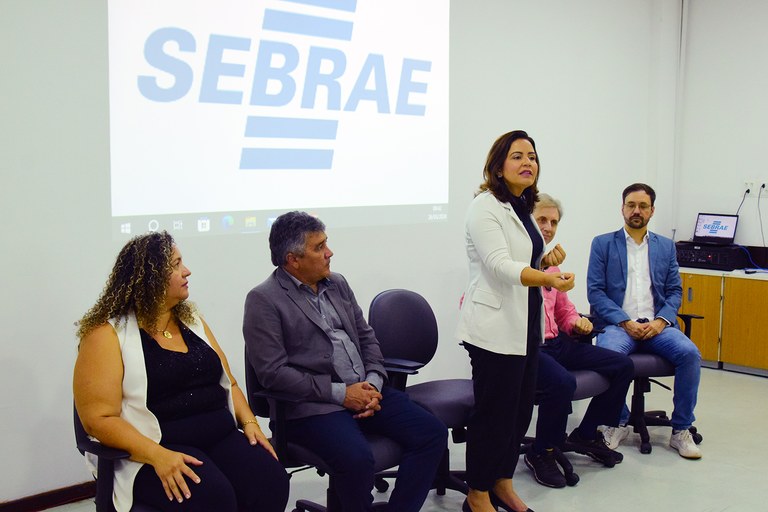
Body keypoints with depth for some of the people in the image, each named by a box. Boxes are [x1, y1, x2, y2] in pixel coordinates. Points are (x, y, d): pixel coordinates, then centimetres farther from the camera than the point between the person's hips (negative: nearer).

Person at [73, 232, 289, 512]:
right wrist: (158, 455, -24)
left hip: (221, 437, 6)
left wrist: (249, 421, 0)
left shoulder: (192, 320, 15)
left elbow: (227, 382, 19)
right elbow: (99, 418, -12)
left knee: (271, 480, -23)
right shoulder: (108, 334, -5)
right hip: (156, 451, -5)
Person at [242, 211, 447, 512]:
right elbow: (273, 372, -13)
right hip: (312, 404, -7)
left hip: (364, 390, 7)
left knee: (432, 433, -9)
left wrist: (374, 383, -3)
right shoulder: (264, 300, -6)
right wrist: (340, 393, -16)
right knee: (357, 458, -32)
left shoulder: (337, 284, 15)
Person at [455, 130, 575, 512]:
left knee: (520, 408, 13)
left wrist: (548, 261, 2)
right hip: (495, 327, -8)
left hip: (524, 325, 8)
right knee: (494, 412, -1)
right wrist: (548, 279, -40)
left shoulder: (523, 209, 12)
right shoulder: (485, 207, -13)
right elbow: (500, 264, -26)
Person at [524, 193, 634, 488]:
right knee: (562, 382, -36)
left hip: (556, 342, 9)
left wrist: (577, 322, 6)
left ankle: (587, 435, 19)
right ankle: (542, 453, -9)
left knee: (622, 366, 4)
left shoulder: (551, 264, 19)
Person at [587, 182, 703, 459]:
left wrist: (661, 320, -8)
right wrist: (626, 322, -13)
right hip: (617, 323, -2)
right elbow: (595, 291, -1)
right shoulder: (603, 244, 8)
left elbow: (675, 291, 12)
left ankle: (681, 429, -9)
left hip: (656, 325, 3)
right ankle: (618, 423, -10)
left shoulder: (666, 247, 17)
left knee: (689, 353, -26)